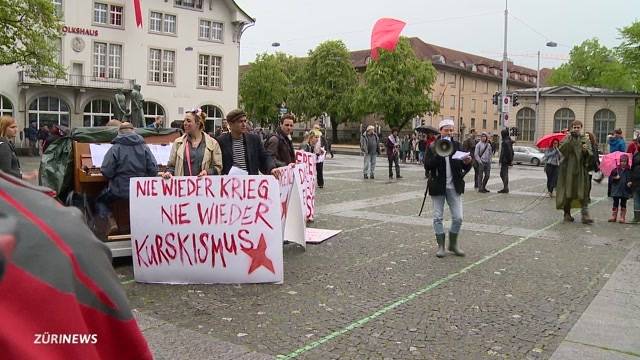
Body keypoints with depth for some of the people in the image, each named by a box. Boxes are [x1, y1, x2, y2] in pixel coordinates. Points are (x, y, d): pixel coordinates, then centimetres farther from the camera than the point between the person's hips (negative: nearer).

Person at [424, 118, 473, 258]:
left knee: (458, 217, 2)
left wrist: (467, 163, -21)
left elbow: (464, 167, 2)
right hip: (438, 187, -2)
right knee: (438, 217, 4)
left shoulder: (457, 145, 4)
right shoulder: (433, 147, -2)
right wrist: (439, 155, -24)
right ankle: (441, 246, 16)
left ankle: (453, 244, 20)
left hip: (454, 187, 2)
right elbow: (427, 165, -12)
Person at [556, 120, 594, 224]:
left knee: (583, 193, -6)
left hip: (581, 170, 1)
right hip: (568, 169, -1)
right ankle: (567, 213, 18)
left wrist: (586, 150, -18)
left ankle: (585, 215, -8)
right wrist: (570, 138, -20)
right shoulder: (567, 139, 5)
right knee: (568, 193, 5)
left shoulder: (585, 139, 9)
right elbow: (561, 149, -13)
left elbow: (591, 154, 4)